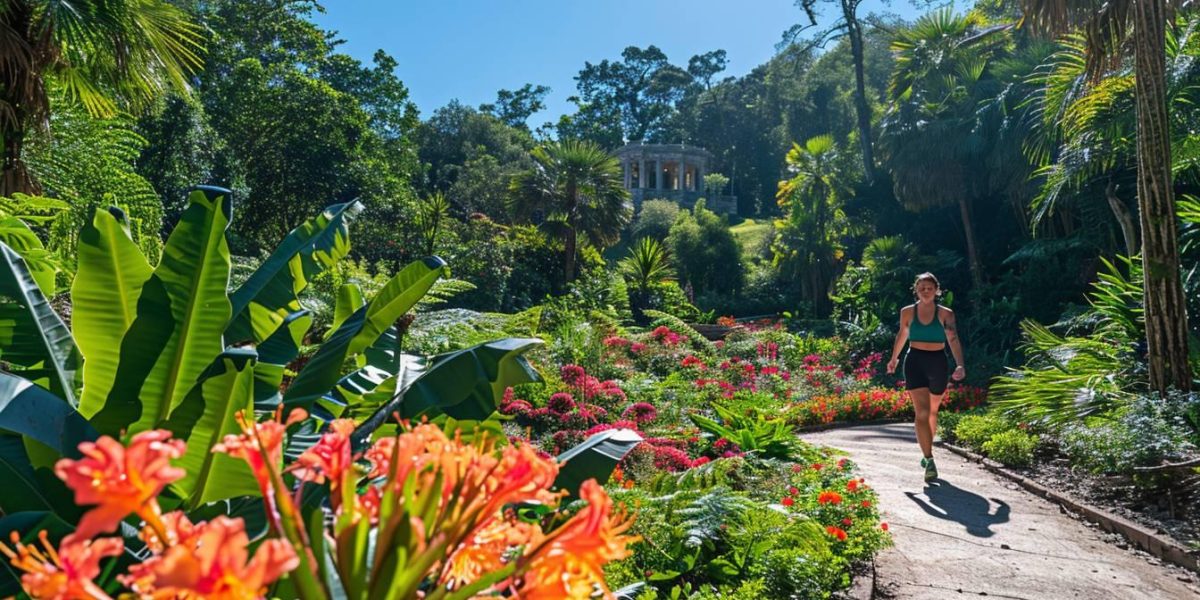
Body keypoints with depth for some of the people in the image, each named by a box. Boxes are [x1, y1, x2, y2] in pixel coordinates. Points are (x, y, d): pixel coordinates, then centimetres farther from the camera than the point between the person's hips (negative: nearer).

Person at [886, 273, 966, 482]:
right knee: (922, 412, -12)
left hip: (937, 363, 1)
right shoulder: (907, 312, 1)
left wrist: (959, 364, -26)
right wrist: (894, 358, 26)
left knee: (932, 412, 16)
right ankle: (929, 460, -13)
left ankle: (927, 450, 37)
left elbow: (953, 340, -12)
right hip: (915, 362, -1)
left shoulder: (945, 314, -2)